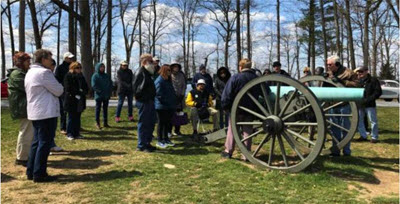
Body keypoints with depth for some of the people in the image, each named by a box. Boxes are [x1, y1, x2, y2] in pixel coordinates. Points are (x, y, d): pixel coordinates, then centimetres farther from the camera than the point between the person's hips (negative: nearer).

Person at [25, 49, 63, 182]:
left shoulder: (30, 73, 16)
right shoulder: (44, 72, -15)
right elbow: (59, 91, -13)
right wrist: (58, 86, 9)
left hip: (35, 113, 10)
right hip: (47, 113, -10)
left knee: (37, 141, 15)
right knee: (45, 143, -3)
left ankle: (31, 172, 20)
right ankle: (39, 174, 1)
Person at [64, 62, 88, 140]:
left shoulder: (80, 77, 15)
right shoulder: (68, 76, -4)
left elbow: (85, 87, 14)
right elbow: (67, 89, -12)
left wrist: (83, 92, -5)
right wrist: (75, 95, -18)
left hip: (79, 101, 6)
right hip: (71, 101, -6)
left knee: (77, 118, 9)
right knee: (71, 117, -1)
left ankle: (77, 133, 15)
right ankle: (69, 134, 7)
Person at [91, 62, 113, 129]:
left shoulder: (106, 76, 11)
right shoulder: (95, 76, -4)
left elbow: (111, 84, 12)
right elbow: (94, 85, -12)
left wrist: (109, 92, 0)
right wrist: (100, 91, -16)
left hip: (106, 96, 5)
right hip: (99, 96, -5)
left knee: (105, 109, 10)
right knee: (98, 109, 2)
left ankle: (105, 123, 17)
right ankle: (97, 123, 8)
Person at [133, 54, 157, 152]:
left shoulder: (147, 73, 18)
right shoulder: (140, 72, -13)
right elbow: (137, 88, -20)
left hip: (149, 101, 10)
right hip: (143, 101, -10)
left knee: (151, 123, 15)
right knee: (143, 124, -3)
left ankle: (147, 143, 26)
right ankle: (141, 145, 6)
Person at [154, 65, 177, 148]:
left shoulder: (168, 80, 15)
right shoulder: (159, 81, -15)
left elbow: (171, 92, 20)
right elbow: (159, 93, -20)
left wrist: (173, 102, 11)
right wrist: (165, 101, -17)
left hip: (169, 106, 9)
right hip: (161, 106, -9)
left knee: (167, 122, 14)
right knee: (161, 123, 0)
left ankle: (165, 139, 25)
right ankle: (159, 141, 9)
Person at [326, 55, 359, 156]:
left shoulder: (348, 73, -5)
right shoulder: (328, 73, 12)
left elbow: (355, 85, -15)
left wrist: (341, 81, -22)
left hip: (344, 105, -5)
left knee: (345, 128, 3)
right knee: (334, 129, 11)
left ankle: (347, 152, 15)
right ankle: (335, 151, 21)